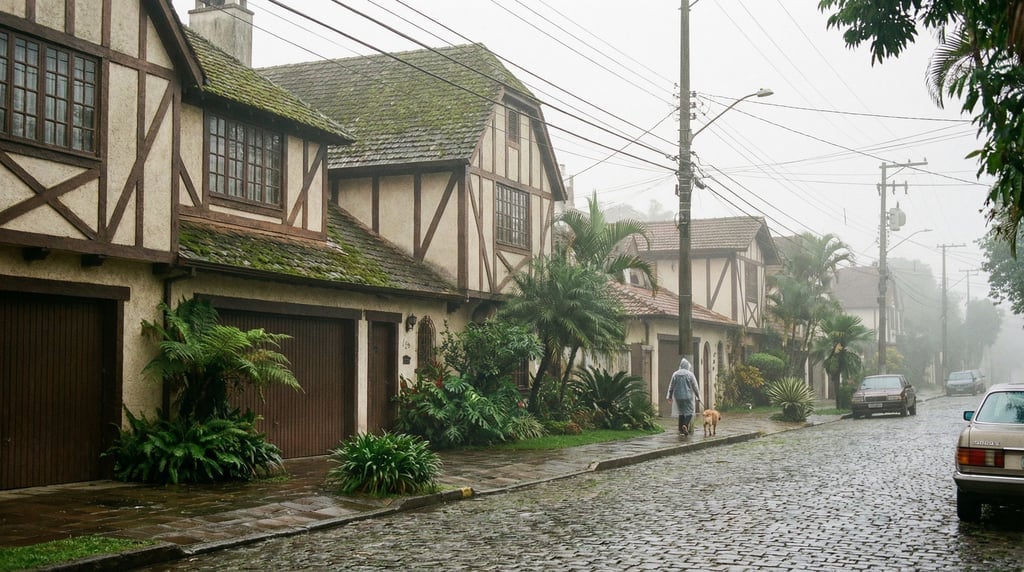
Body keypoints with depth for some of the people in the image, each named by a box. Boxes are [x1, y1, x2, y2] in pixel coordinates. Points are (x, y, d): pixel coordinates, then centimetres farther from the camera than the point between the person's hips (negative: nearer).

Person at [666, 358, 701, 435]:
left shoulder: (675, 374, 2)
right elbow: (695, 387, -4)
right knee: (689, 412, 1)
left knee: (681, 412, 13)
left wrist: (670, 396, 17)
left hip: (678, 397, 4)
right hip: (688, 396, -4)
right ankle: (685, 425, -24)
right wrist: (698, 397, 4)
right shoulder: (690, 374, -6)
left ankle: (681, 430, 12)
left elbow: (671, 386, 7)